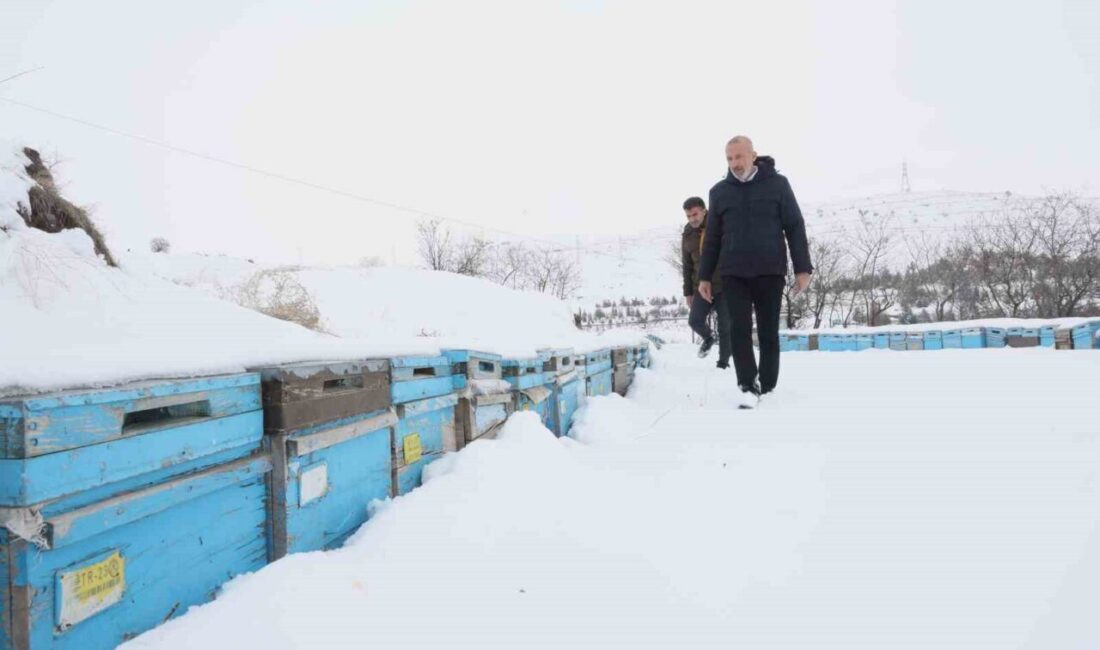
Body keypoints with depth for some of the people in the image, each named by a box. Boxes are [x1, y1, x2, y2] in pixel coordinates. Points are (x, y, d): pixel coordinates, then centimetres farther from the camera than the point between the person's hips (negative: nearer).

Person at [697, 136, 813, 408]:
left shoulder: (777, 183, 3)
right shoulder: (719, 191, 8)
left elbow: (795, 228, 2)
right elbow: (712, 238, 13)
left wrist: (802, 268, -4)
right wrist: (705, 276, 10)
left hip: (770, 272, -1)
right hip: (733, 274, 1)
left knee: (768, 333, 5)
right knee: (739, 329, -7)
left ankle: (767, 389, 15)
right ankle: (748, 387, -1)